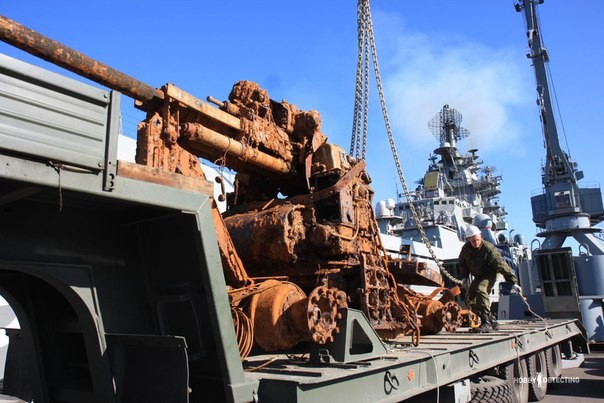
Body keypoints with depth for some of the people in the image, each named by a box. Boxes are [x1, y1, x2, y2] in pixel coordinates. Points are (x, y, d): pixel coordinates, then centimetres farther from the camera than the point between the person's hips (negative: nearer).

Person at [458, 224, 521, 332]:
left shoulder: (488, 248, -26)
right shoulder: (465, 249, -9)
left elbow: (501, 265, -27)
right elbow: (462, 262, 13)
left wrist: (513, 282, -29)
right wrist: (465, 276, 4)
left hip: (490, 275, -7)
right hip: (478, 276, 7)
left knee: (480, 290, -33)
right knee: (470, 298, -1)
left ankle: (486, 323, -30)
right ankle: (492, 321, 11)